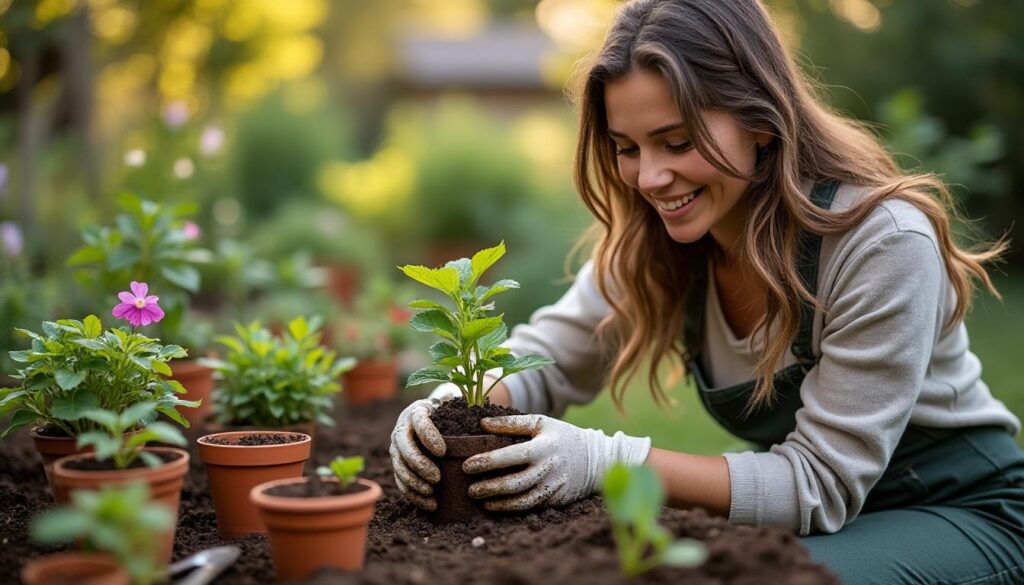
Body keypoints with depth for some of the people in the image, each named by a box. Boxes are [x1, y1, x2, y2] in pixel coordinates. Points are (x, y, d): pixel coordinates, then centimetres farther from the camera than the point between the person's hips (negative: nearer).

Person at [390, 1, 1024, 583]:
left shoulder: (882, 241, -27)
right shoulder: (652, 243, -9)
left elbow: (821, 483, -25)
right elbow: (547, 358, -1)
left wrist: (609, 460, -34)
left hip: (961, 511, -4)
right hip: (820, 506, 4)